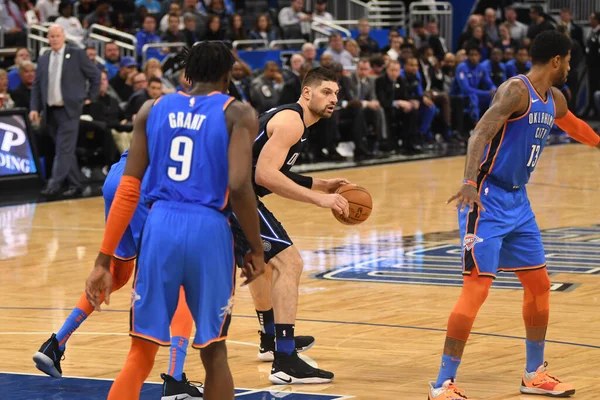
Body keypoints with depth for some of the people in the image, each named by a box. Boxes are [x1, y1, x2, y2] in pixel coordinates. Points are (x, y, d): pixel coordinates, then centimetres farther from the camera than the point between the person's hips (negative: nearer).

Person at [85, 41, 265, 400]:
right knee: (214, 350, 13)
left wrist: (104, 260, 6)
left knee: (141, 353, 9)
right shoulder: (238, 114, 3)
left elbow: (129, 190, 7)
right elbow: (239, 186, -10)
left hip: (161, 227, 3)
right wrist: (256, 249, 2)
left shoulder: (152, 110, 13)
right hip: (209, 230, -2)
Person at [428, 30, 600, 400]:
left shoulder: (554, 100, 11)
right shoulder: (516, 90, -17)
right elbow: (481, 133, -30)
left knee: (539, 284, 14)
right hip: (488, 199, -9)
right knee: (477, 288, -14)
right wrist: (470, 182, -45)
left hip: (518, 202, 9)